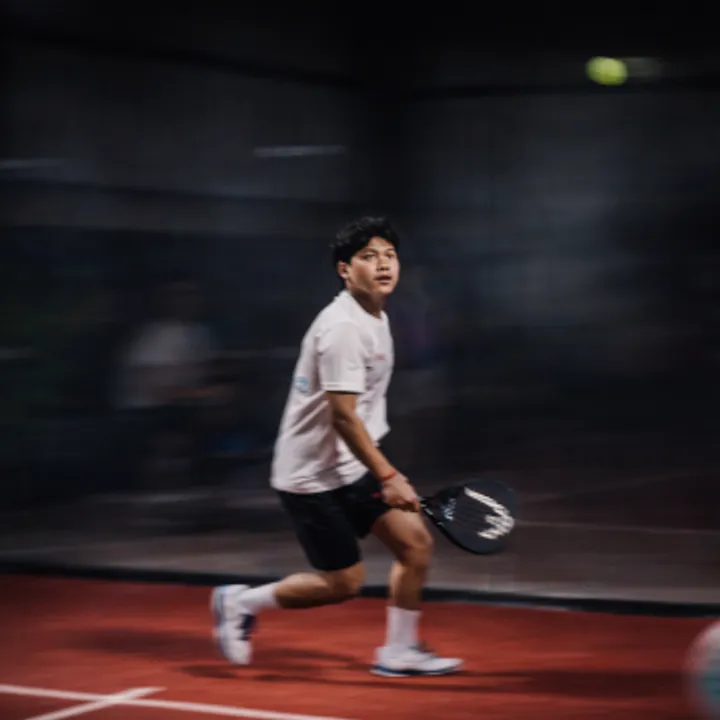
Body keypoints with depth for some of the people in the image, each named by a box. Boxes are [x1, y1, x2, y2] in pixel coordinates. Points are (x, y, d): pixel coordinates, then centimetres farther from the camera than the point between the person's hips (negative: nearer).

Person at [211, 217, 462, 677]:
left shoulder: (376, 318, 10)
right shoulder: (343, 328, -22)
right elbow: (342, 416, -26)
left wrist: (383, 470, 22)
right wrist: (387, 477, -26)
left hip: (352, 467, 10)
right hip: (313, 475, -10)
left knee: (416, 543, 2)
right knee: (343, 582, -4)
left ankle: (399, 652, 13)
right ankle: (241, 602, 15)